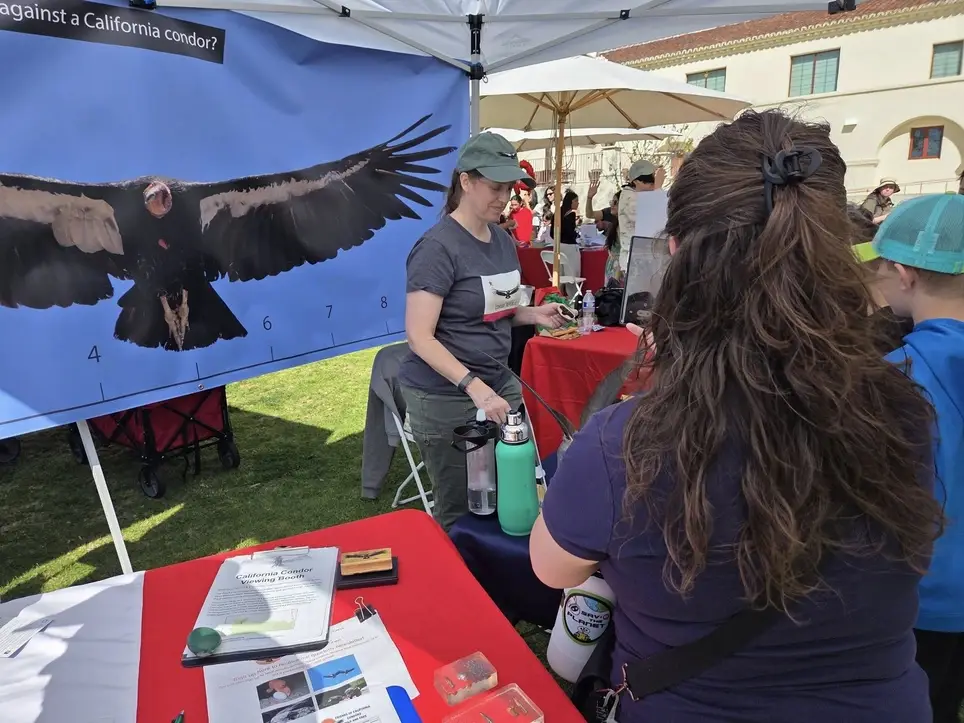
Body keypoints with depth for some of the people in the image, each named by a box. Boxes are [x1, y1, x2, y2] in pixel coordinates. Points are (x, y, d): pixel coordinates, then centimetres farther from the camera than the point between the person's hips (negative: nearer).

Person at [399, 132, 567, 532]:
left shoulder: (503, 240, 8)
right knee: (459, 510, 8)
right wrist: (474, 387, -30)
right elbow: (420, 337, -21)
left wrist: (533, 315, -1)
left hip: (498, 381, 7)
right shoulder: (438, 247, -16)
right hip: (445, 397, -7)